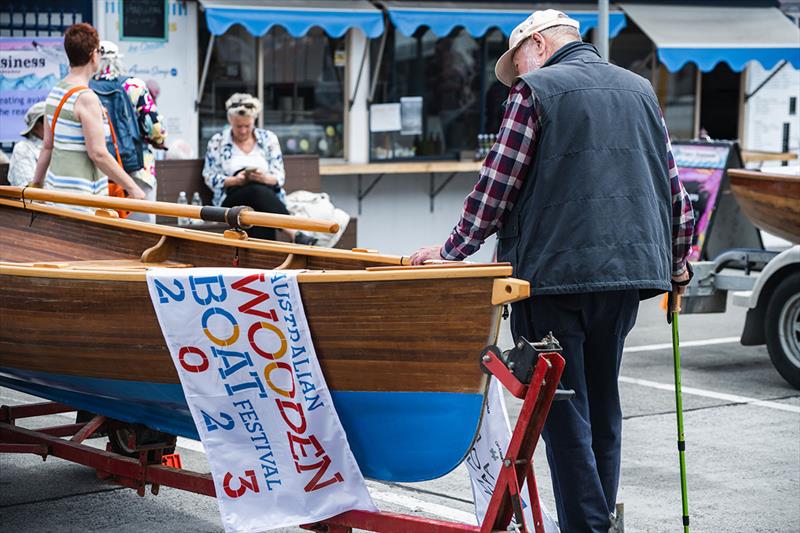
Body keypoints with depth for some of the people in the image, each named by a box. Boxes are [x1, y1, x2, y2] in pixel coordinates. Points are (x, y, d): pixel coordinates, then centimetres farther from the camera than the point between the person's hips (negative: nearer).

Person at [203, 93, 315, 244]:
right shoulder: (217, 142, 9)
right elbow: (210, 178, 6)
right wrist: (235, 180, -12)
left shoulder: (268, 138, 12)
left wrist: (265, 178, -15)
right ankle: (294, 234, -53)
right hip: (231, 198, -2)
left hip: (269, 195, 2)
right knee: (257, 190, -38)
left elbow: (279, 177, 8)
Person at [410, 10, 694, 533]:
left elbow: (497, 185, -6)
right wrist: (677, 260, 26)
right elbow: (674, 187, 15)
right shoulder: (641, 90, 15)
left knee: (564, 410, -1)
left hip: (556, 270, -6)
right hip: (629, 271, 6)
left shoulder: (536, 88, -2)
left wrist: (453, 250, 4)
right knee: (602, 402, 17)